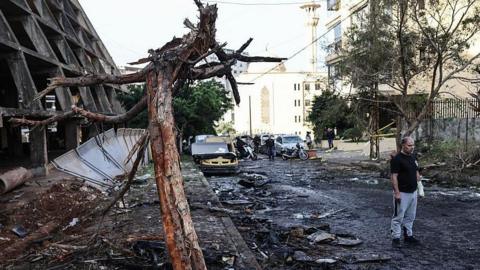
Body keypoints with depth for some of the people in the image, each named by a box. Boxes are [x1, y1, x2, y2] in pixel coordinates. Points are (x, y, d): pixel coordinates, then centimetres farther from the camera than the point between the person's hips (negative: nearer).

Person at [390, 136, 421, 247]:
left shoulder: (413, 157, 10)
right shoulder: (397, 159, -15)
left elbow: (416, 173, 18)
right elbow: (394, 177, -17)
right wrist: (397, 192, -20)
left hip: (413, 192, 8)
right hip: (402, 193, -8)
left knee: (410, 216, 16)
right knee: (398, 217, -1)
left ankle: (408, 236, 27)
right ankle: (395, 238, 7)